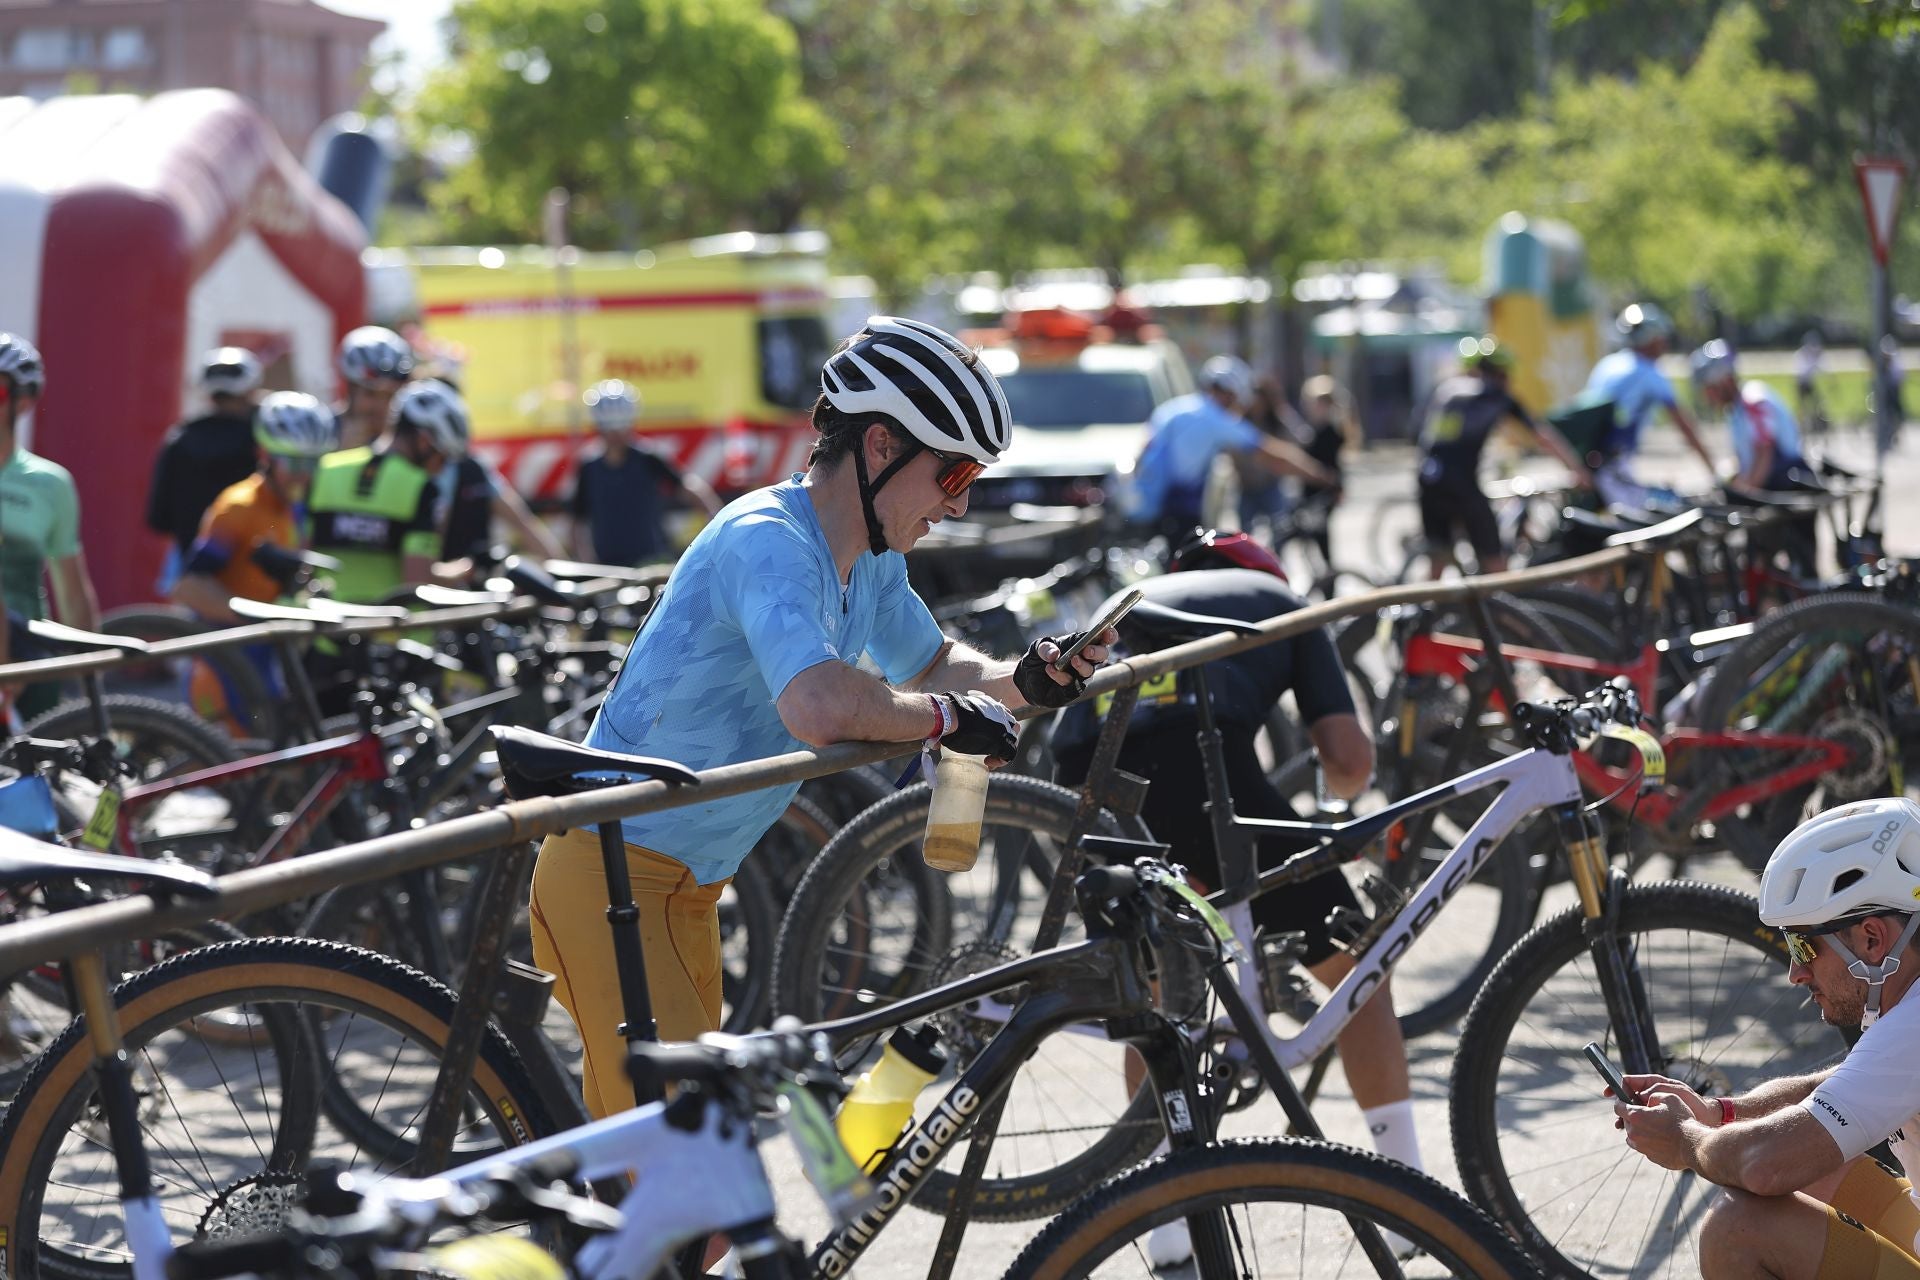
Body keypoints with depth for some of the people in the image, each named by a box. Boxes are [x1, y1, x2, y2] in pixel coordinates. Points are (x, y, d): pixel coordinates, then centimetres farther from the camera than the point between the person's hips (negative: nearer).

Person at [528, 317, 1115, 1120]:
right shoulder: (767, 540, -24)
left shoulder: (873, 562, 7)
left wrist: (1023, 681, 2)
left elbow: (929, 664, 24)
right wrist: (945, 716, -23)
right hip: (614, 875, -10)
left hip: (687, 883, 10)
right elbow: (818, 706, -41)